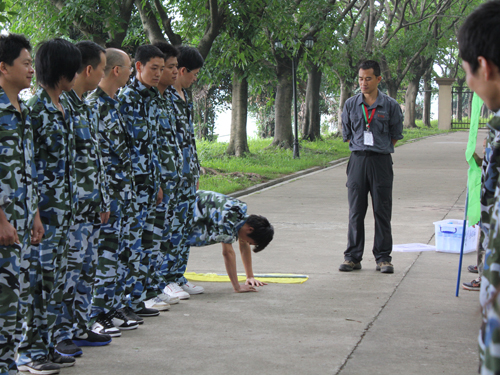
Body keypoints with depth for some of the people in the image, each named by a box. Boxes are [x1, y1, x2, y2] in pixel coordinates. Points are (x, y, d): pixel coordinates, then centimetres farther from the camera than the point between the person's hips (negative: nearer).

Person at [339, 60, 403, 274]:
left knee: (382, 212, 2)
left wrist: (378, 149, 5)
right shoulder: (351, 105, 6)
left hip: (381, 161, -2)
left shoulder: (390, 105, 0)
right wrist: (361, 148, 9)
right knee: (356, 212, 4)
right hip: (358, 160, 2)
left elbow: (396, 135, 8)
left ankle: (383, 258, 10)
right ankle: (353, 257, 11)